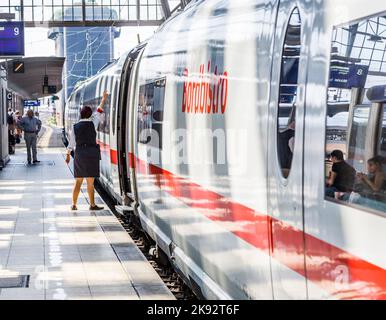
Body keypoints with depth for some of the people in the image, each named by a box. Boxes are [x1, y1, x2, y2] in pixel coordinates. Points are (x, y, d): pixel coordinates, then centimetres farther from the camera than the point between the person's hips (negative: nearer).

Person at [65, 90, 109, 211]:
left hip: (79, 154, 3)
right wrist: (104, 99, 22)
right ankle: (92, 204, 4)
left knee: (78, 181, 10)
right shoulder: (92, 124, -4)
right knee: (90, 181, 1)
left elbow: (71, 142, 6)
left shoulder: (75, 127, 2)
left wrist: (68, 155, 19)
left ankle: (74, 204, 12)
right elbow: (99, 111, 9)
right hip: (91, 153, -3)